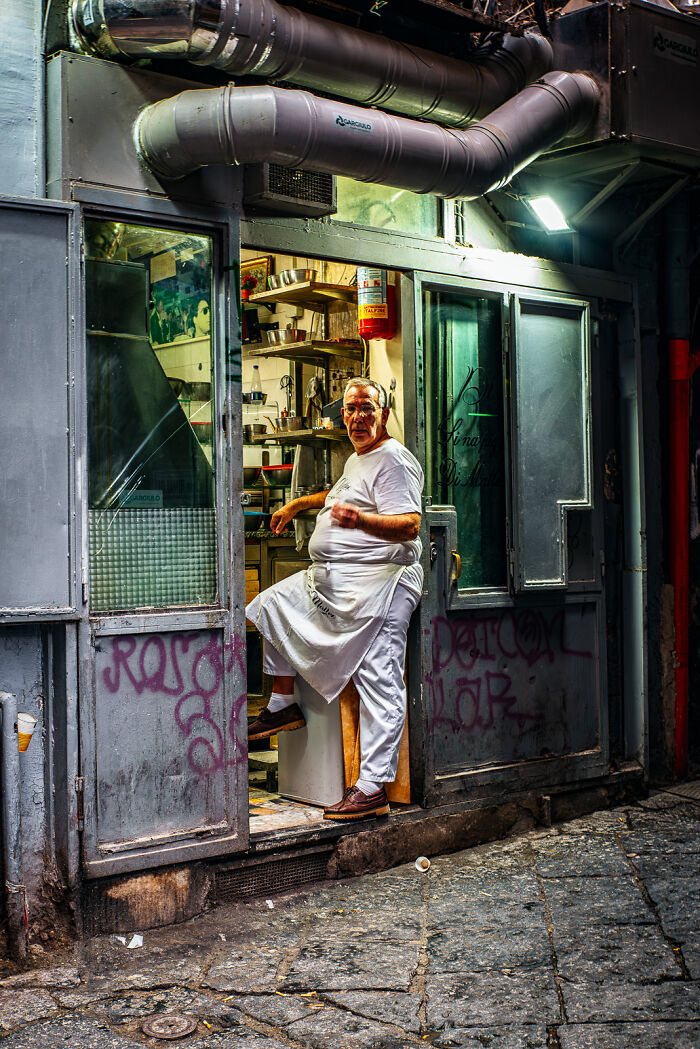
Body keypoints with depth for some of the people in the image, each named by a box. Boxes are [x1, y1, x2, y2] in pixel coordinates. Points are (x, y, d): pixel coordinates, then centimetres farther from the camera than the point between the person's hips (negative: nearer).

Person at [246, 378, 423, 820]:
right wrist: (298, 505, 43)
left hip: (377, 587, -11)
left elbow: (409, 525, -25)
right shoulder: (358, 459, 20)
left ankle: (373, 787, -12)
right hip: (330, 580, 11)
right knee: (274, 604, 20)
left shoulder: (394, 460, -12)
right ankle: (283, 704, 25)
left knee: (379, 682, -11)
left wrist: (358, 518, -39)